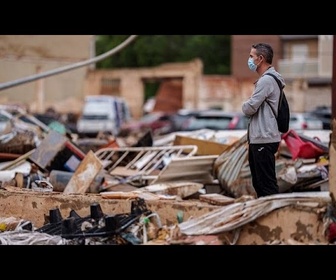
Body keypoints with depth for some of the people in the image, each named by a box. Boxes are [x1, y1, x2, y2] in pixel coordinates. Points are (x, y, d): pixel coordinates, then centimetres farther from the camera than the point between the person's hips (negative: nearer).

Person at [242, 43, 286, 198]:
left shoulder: (267, 80, -15)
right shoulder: (265, 78, 18)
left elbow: (249, 109, -16)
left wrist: (245, 104, 3)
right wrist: (249, 104, 0)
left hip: (264, 139, -11)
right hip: (258, 138, 11)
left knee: (267, 183, -9)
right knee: (259, 182, 15)